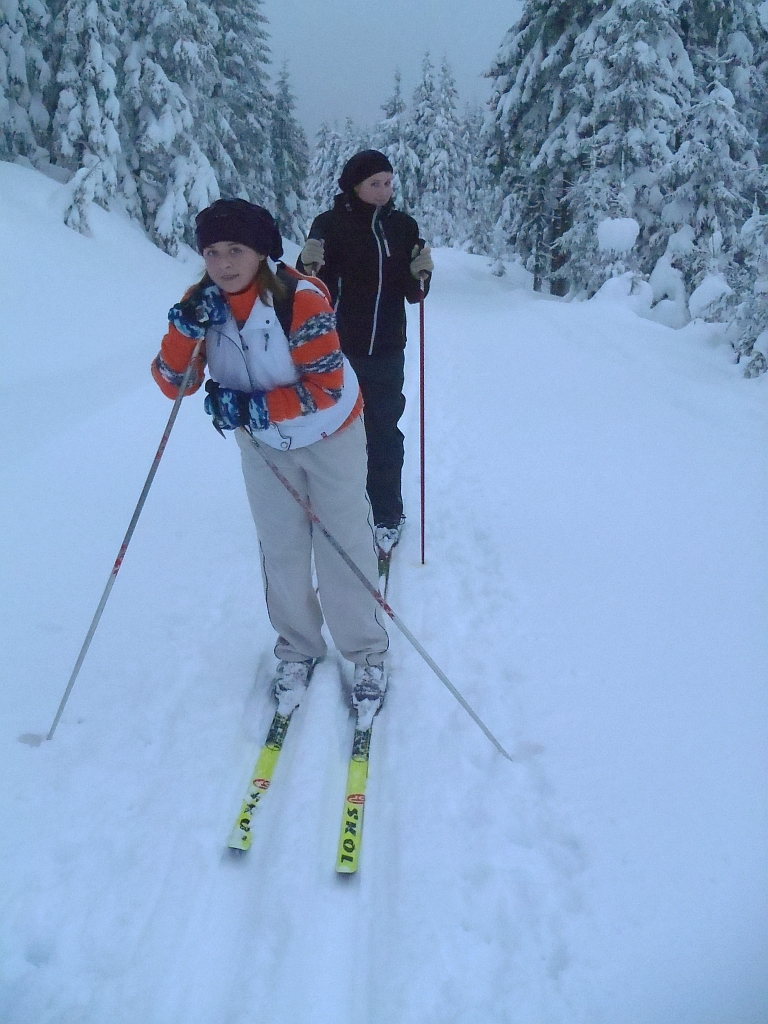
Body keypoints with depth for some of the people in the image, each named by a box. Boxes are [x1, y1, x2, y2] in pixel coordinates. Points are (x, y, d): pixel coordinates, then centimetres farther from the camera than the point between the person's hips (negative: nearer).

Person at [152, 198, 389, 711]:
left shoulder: (301, 297, -28)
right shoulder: (203, 302, -12)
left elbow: (326, 386, -29)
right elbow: (174, 384, -14)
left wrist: (251, 406, -33)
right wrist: (187, 328, -30)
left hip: (328, 434, -4)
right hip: (263, 442, 4)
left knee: (342, 545, 4)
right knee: (280, 549, 11)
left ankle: (366, 651, 22)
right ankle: (298, 649, 30)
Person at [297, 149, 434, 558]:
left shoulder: (402, 226, 4)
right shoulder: (330, 224, -5)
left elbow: (413, 292, 6)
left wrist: (421, 275, -14)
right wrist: (308, 268, -24)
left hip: (386, 351, 2)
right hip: (337, 348, -1)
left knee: (384, 433, 6)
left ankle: (387, 516, 19)